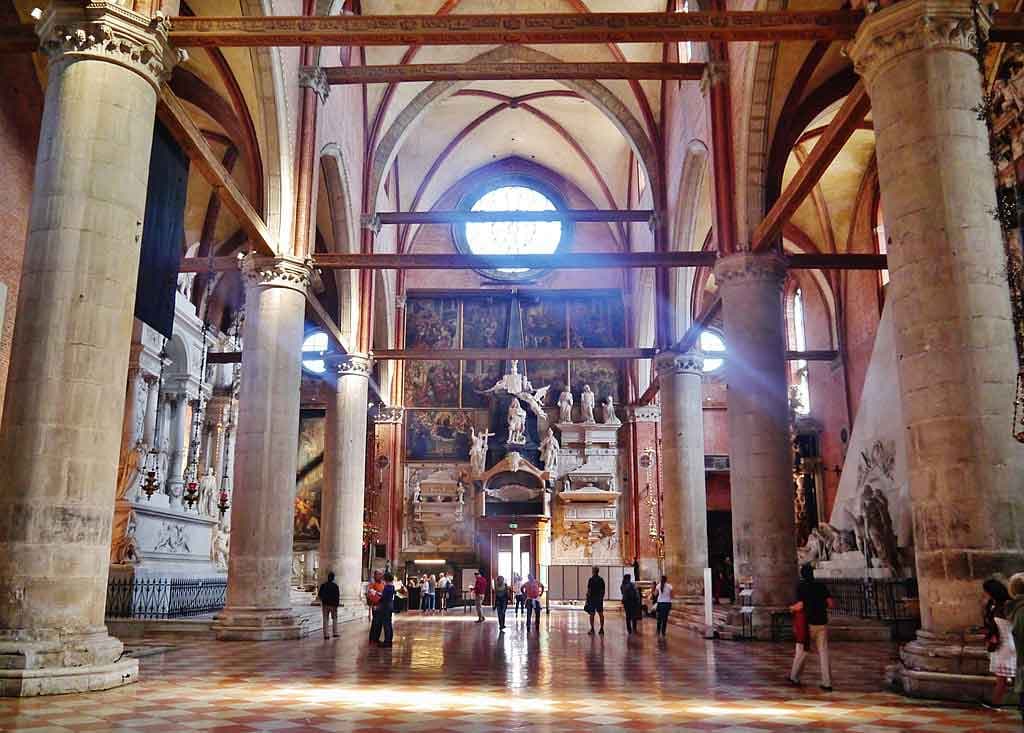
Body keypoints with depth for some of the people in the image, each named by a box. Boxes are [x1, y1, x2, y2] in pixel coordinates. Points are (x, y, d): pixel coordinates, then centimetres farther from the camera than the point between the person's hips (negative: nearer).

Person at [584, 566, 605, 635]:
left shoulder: (591, 579, -10)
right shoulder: (601, 580, 5)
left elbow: (589, 591, -11)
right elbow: (603, 591, 8)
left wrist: (587, 600, -6)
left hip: (592, 598, -4)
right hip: (599, 599, 4)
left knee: (592, 614, 1)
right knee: (601, 614, 8)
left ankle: (592, 629, -1)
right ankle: (602, 629, 10)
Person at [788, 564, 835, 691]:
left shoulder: (801, 587, -6)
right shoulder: (821, 586, 5)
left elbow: (800, 606, -14)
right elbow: (831, 604, 2)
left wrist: (792, 608, 6)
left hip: (808, 623, -3)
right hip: (822, 623, 3)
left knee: (801, 650, 12)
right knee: (823, 653, 6)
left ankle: (794, 677, 24)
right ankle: (827, 683, 2)